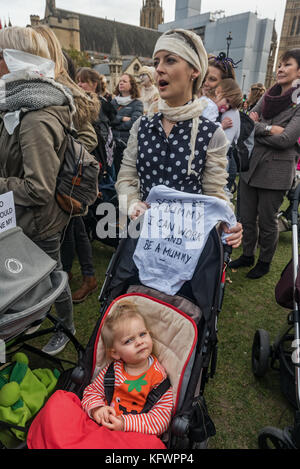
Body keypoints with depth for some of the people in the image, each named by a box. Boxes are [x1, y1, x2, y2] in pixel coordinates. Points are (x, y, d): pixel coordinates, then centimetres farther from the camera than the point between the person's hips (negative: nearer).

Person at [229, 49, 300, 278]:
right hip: (251, 165, 6)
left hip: (276, 171, -5)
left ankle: (265, 262, 28)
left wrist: (256, 129, -9)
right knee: (247, 217, 14)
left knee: (267, 221, 7)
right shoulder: (268, 96, 10)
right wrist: (268, 129, -17)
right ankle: (247, 255, 33)